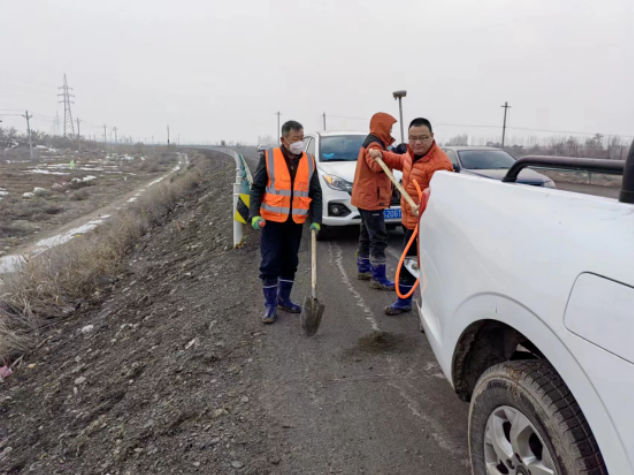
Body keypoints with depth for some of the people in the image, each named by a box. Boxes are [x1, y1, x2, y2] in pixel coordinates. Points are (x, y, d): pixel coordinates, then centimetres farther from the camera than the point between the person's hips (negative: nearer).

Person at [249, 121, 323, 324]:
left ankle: (284, 298, 29)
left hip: (296, 222, 4)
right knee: (270, 264, -1)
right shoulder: (268, 158, -7)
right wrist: (255, 214, -15)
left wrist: (316, 219, -3)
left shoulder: (309, 161, 3)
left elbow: (316, 192, 5)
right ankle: (270, 305, 10)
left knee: (290, 262, 13)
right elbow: (256, 188, -4)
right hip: (272, 220, -3)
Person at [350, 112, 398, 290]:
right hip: (371, 199, -11)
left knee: (367, 236, 18)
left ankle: (364, 269, 28)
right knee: (378, 238, -11)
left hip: (366, 197, 11)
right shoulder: (374, 145, -16)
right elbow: (376, 165, -33)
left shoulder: (373, 143, 18)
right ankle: (378, 278, -10)